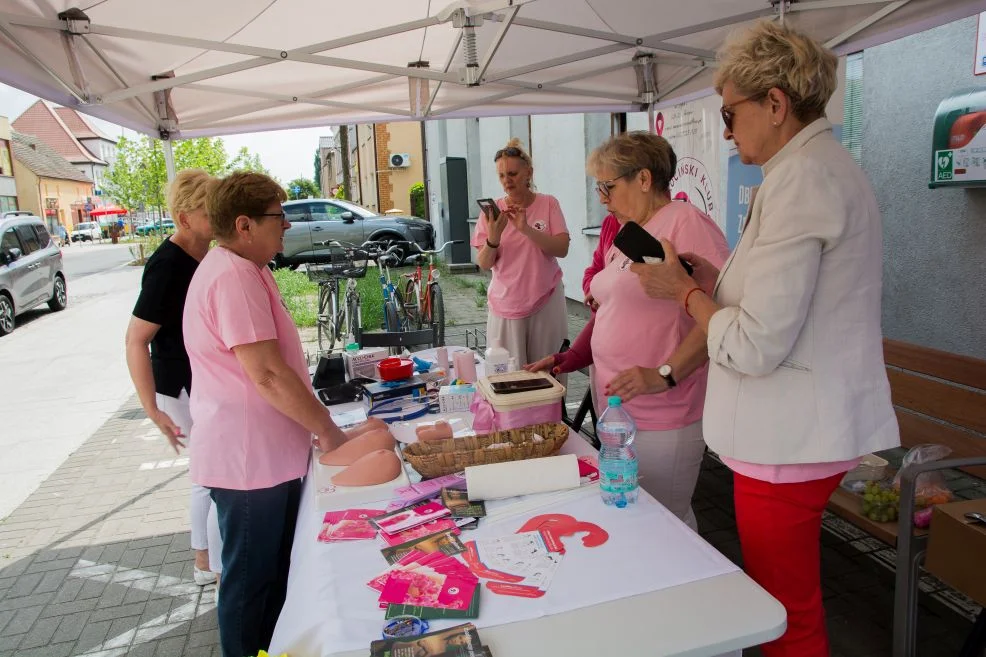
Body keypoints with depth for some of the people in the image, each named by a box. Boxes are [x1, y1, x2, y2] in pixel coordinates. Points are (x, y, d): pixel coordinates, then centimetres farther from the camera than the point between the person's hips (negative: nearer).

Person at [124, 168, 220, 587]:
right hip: (186, 391, -9)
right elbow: (136, 340, -22)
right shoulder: (167, 266, -23)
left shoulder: (204, 256, 3)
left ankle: (204, 562, 37)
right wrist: (153, 410, -23)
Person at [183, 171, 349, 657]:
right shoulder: (232, 277, -23)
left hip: (268, 452, 10)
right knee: (250, 579, 10)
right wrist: (328, 431, -18)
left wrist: (317, 425, 15)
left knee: (276, 569, 24)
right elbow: (268, 375, -28)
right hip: (248, 458, -10)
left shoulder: (242, 270, 10)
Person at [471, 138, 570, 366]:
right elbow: (484, 264, -3)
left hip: (546, 302, 0)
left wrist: (526, 228, -24)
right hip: (506, 305, 1)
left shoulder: (548, 204, -1)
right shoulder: (493, 210, 1)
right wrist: (493, 237, -23)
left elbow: (562, 249, -11)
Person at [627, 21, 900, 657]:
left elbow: (755, 346, -23)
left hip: (788, 438, -10)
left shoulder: (799, 179, -19)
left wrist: (684, 291, -8)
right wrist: (719, 282, 9)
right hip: (817, 425, 10)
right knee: (795, 601, 23)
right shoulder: (832, 165, 13)